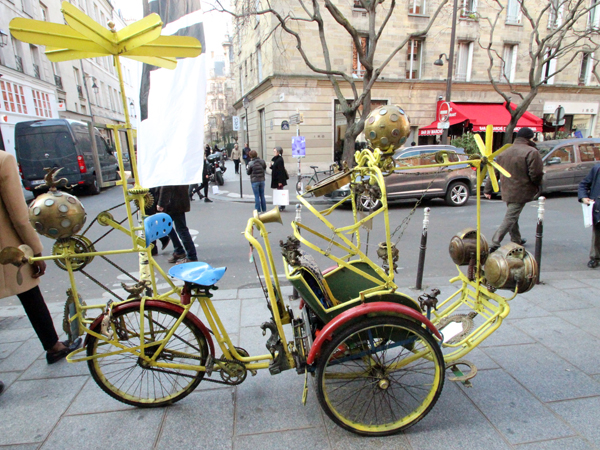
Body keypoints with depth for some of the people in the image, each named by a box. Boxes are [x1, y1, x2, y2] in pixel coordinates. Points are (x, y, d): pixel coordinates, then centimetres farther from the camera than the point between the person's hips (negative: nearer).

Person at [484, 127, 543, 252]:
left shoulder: (504, 152, 9)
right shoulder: (531, 152, -12)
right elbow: (536, 175, -16)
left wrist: (487, 189, 14)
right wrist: (537, 187, 4)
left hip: (507, 191, 7)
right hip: (521, 192, -7)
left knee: (512, 216, 22)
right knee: (510, 218, -7)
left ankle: (516, 240, 37)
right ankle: (495, 244, -14)